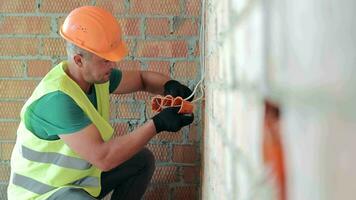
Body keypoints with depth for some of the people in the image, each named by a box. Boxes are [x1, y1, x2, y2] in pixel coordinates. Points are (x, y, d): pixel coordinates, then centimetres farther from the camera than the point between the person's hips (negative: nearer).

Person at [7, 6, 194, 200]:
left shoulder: (97, 75, -7)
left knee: (143, 160, 8)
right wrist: (157, 124, -32)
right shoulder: (57, 99, -32)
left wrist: (169, 85, -13)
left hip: (82, 175, 9)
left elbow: (143, 78, 9)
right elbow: (102, 158, -34)